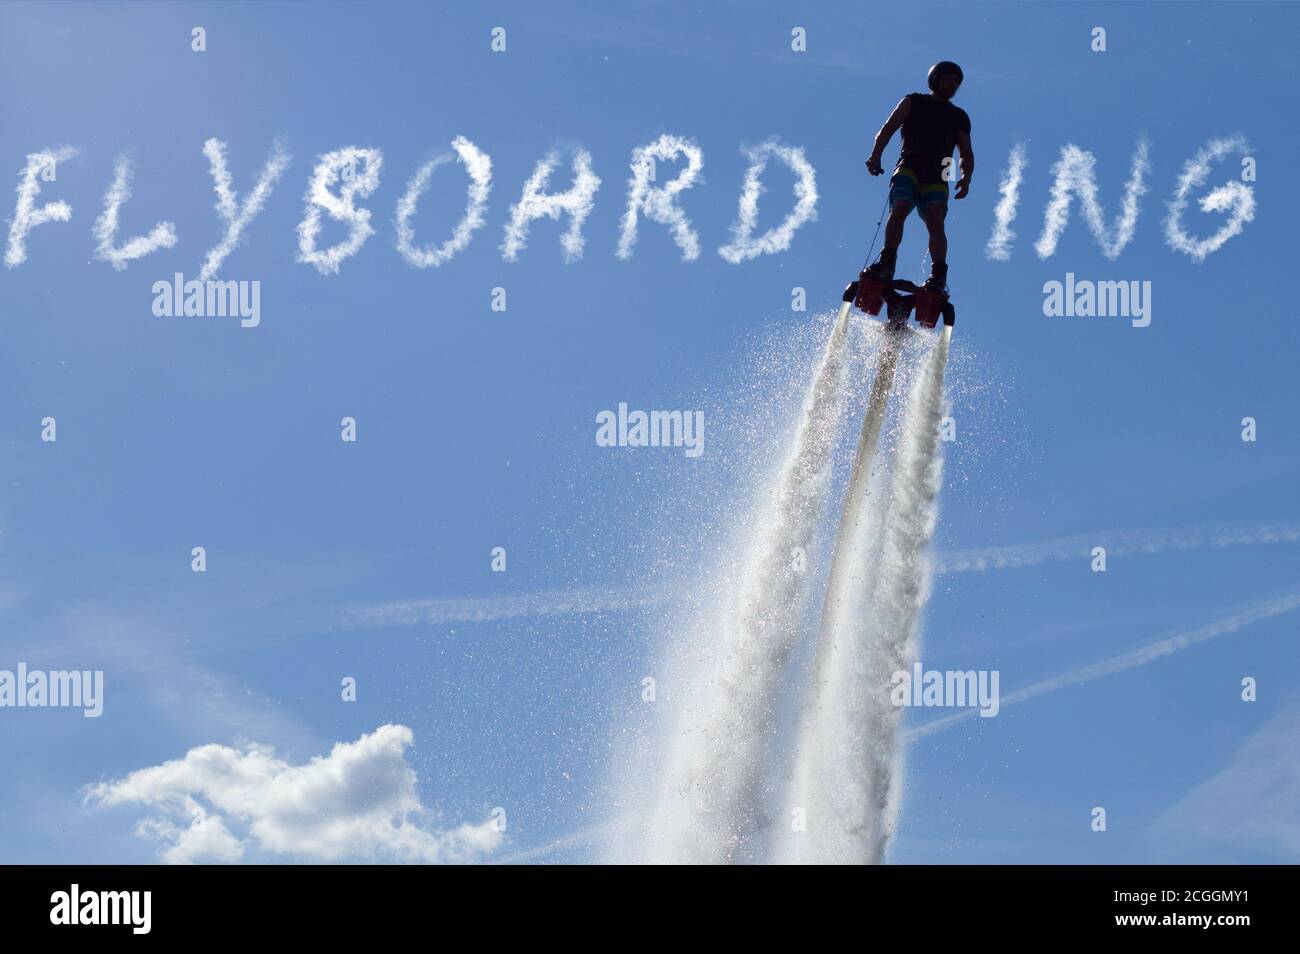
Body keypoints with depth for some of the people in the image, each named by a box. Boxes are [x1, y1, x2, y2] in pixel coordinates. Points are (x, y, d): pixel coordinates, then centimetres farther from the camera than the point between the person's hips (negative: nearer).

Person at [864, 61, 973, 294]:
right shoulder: (913, 102, 17)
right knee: (899, 209, -28)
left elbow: (967, 154, 19)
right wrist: (876, 155, -14)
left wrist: (966, 178, -3)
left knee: (935, 221, -22)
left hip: (937, 180, 1)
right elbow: (887, 129, 5)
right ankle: (887, 263, -34)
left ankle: (938, 277, -33)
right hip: (908, 169, -1)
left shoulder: (960, 117, 24)